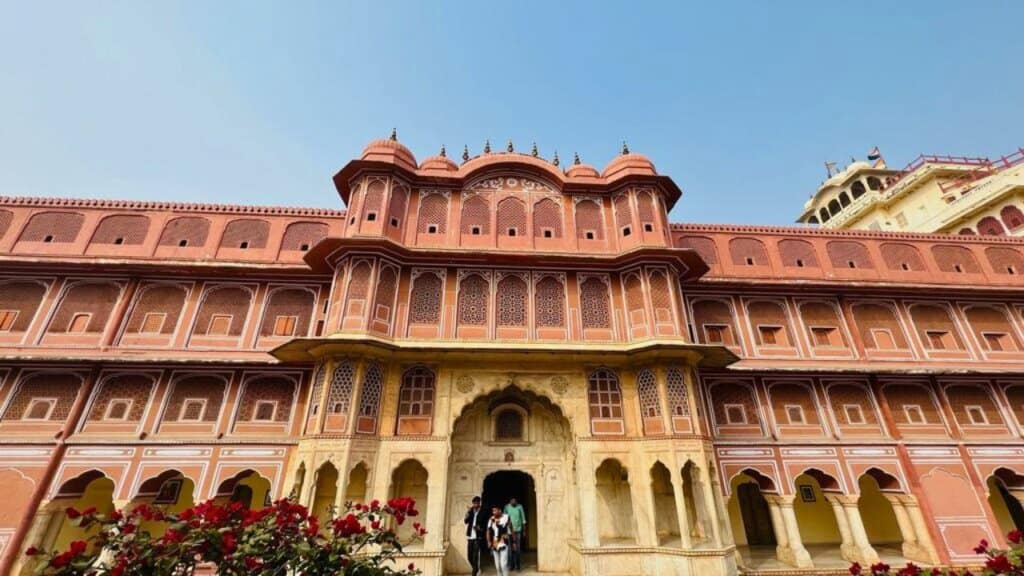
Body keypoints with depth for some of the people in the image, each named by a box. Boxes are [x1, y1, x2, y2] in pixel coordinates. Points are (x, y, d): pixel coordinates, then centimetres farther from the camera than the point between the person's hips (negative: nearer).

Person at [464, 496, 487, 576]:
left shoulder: (483, 513, -1)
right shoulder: (470, 512, 9)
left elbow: (485, 525, 0)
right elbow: (466, 521, -4)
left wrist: (480, 528, -18)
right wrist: (469, 510, -14)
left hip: (478, 537, -4)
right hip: (470, 537, 4)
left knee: (475, 556, -9)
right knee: (470, 556, 7)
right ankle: (476, 569, 32)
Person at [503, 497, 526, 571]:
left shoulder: (519, 506, -7)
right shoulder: (507, 507, -5)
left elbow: (523, 518, 1)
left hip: (518, 529, 0)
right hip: (509, 530, 1)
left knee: (518, 548, 2)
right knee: (510, 548, 2)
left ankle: (518, 565, 12)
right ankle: (511, 565, 14)